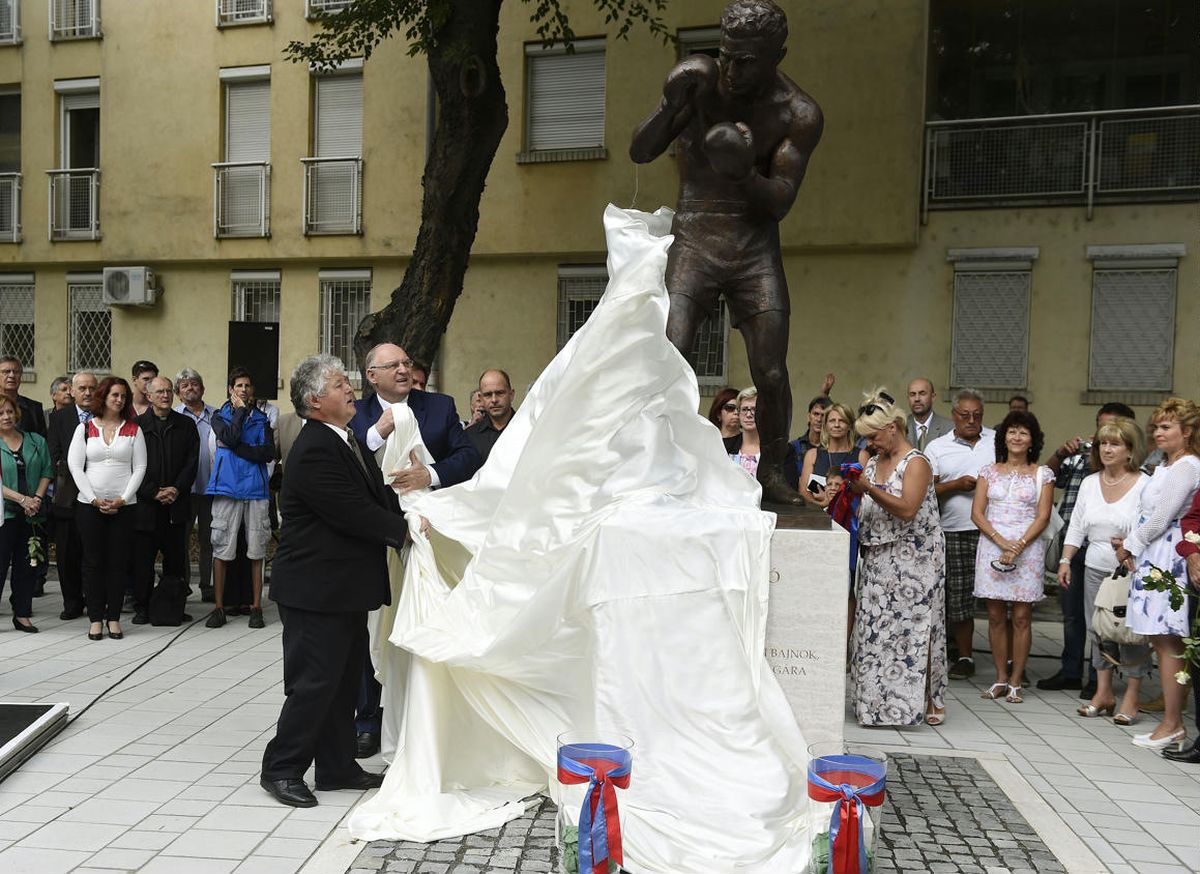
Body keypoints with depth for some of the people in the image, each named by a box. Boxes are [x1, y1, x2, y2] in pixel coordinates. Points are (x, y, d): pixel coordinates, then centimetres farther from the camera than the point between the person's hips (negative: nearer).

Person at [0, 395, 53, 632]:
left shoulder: (36, 441, 10)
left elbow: (47, 471, 7)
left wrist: (37, 499, -7)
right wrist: (22, 499, -16)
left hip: (32, 514, 3)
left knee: (27, 565, 8)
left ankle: (22, 614, 16)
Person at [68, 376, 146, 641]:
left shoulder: (134, 430, 7)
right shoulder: (85, 428, 6)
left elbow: (140, 467, 3)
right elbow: (74, 465, 0)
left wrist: (123, 499, -8)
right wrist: (94, 499, -8)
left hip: (123, 506, 0)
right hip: (90, 505, 0)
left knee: (118, 562, 1)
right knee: (93, 562, 3)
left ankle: (114, 618, 8)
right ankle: (95, 619, 9)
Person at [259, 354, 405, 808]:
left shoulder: (349, 441, 13)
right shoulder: (314, 451, -20)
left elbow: (377, 495, 15)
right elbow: (353, 514, -23)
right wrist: (403, 530, -14)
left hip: (346, 588, 10)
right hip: (317, 589, -10)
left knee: (344, 679, 16)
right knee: (315, 681, -2)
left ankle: (337, 766, 26)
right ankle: (281, 768, 13)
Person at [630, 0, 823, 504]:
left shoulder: (799, 116, -5)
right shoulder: (699, 80, -6)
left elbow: (781, 201, -8)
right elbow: (640, 153, -6)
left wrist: (745, 175, -28)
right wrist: (671, 107, -24)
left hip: (756, 250, 1)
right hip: (694, 242, -1)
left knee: (771, 374, -1)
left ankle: (772, 471, 19)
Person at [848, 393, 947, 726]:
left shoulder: (916, 463, -7)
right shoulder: (873, 462, 15)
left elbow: (907, 510, -20)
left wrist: (868, 488, -24)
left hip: (912, 560, -7)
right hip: (878, 559, 7)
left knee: (914, 626, -5)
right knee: (875, 627, 3)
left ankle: (930, 699, 4)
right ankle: (877, 697, 9)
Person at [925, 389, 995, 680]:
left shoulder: (999, 441, 10)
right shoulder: (937, 448, 9)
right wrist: (957, 485, -10)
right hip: (955, 533, 1)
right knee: (958, 597, 4)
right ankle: (965, 657, 17)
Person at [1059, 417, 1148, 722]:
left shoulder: (1144, 485, -8)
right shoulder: (1090, 483, 8)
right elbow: (1076, 527, 12)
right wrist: (1065, 561, 7)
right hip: (1095, 569, 5)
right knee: (1097, 630, 9)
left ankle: (1131, 698, 10)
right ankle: (1103, 692, 20)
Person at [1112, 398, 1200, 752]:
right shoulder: (1165, 466, 18)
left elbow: (1160, 519, -15)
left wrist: (1129, 545, -3)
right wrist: (1131, 544, 6)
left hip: (1167, 560, -10)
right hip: (1152, 559, 10)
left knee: (1167, 643, -6)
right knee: (1162, 642, 10)